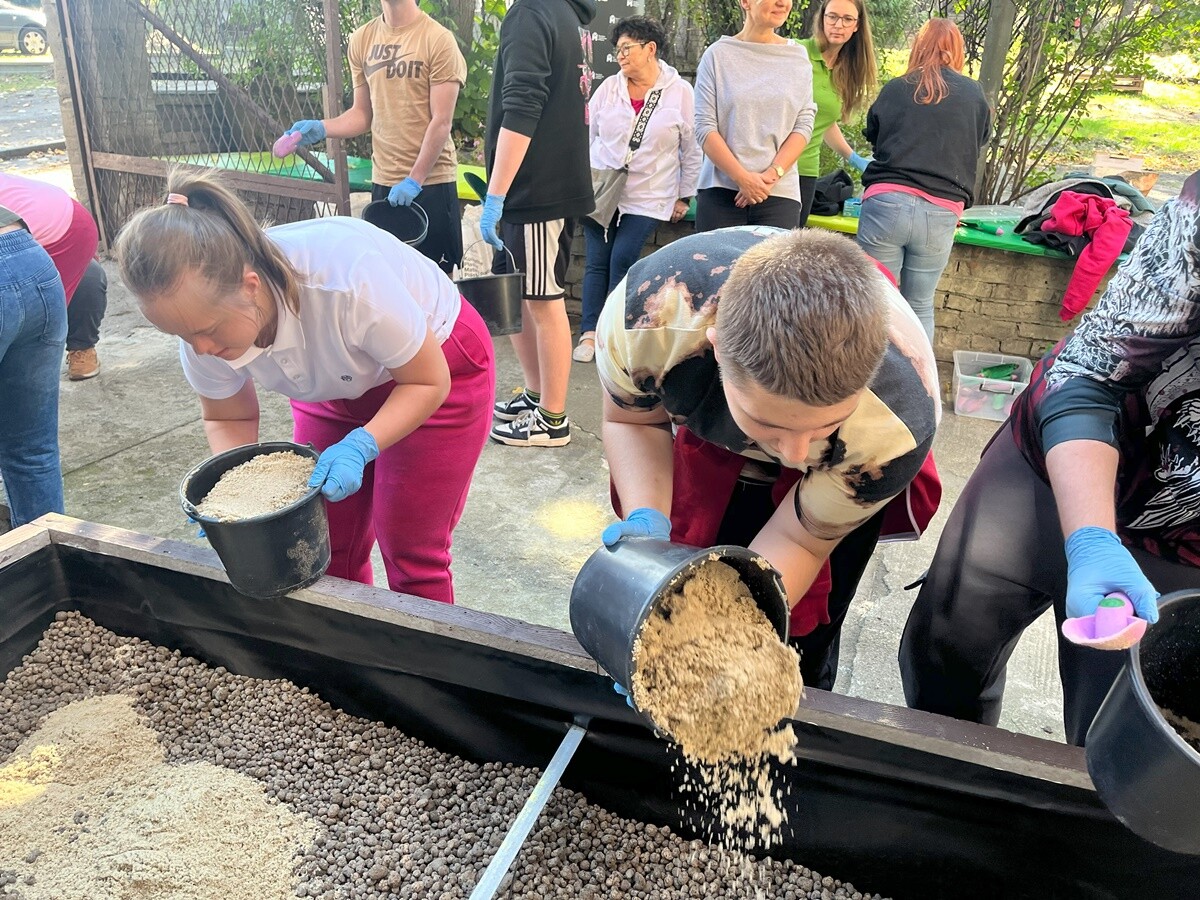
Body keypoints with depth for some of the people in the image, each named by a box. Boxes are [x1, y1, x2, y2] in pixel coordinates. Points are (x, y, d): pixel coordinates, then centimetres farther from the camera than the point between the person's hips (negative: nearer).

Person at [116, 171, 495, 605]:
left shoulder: (347, 280, -40)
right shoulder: (203, 314, -23)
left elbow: (428, 381, -25)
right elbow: (228, 419, -5)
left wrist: (360, 447, -40)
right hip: (338, 386, 5)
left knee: (410, 554, -3)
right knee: (328, 553, 5)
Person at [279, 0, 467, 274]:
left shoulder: (438, 40, -8)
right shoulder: (361, 40, 7)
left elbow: (441, 121, -11)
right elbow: (363, 113, 11)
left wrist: (414, 180, -15)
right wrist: (321, 128, -6)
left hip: (431, 180, -4)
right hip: (383, 182, 4)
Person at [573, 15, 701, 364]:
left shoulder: (680, 92, -3)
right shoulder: (608, 88, 4)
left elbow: (692, 150, 1)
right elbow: (586, 136, 12)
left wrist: (684, 197, 2)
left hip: (647, 197, -3)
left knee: (622, 259, -12)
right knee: (597, 262, -3)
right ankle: (590, 332, 0)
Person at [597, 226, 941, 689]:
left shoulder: (897, 427, -40)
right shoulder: (642, 316, -40)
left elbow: (798, 540, -24)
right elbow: (632, 420, -17)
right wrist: (646, 521, -35)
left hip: (834, 480, -1)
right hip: (706, 436, 2)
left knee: (799, 652, 2)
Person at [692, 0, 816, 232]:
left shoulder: (798, 57, 10)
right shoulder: (718, 54, 3)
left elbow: (804, 124, 6)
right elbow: (705, 127, -2)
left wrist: (772, 174, -10)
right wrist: (743, 178, -12)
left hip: (779, 194, 1)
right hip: (720, 191, -1)